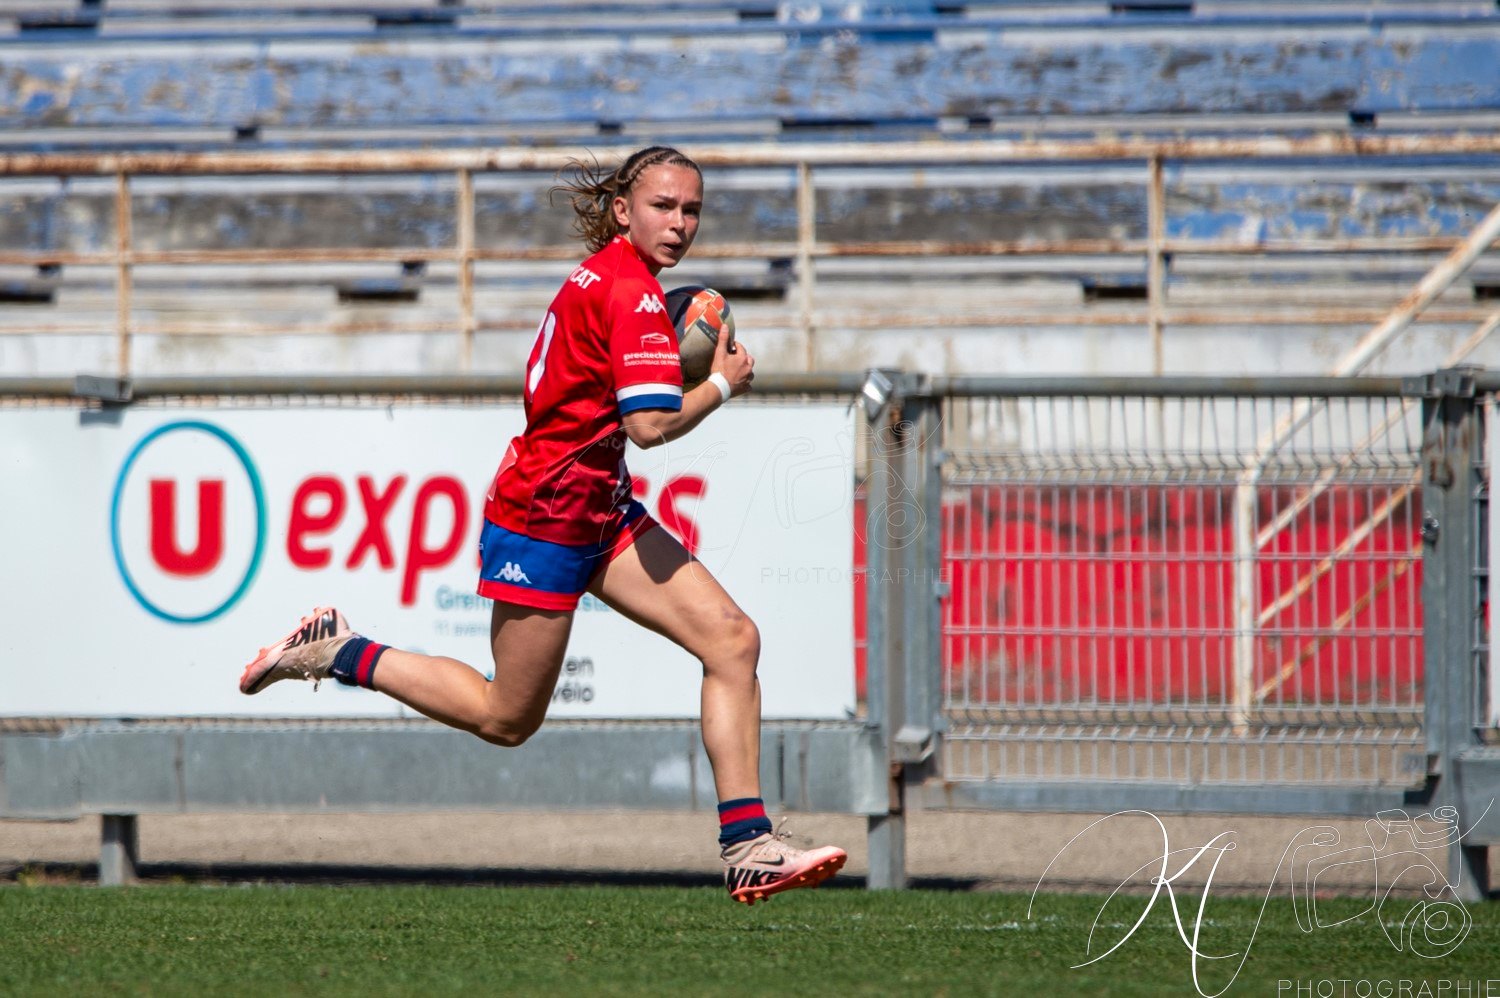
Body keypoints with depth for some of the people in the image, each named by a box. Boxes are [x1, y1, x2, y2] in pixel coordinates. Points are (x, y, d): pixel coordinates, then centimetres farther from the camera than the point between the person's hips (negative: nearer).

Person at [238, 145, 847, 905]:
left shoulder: (605, 275, 9)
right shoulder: (630, 290, -21)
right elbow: (651, 424, -27)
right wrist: (723, 384, -10)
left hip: (599, 512, 10)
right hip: (545, 519, -10)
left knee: (733, 639, -3)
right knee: (507, 718, 6)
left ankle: (747, 848, -6)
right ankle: (336, 652, 20)